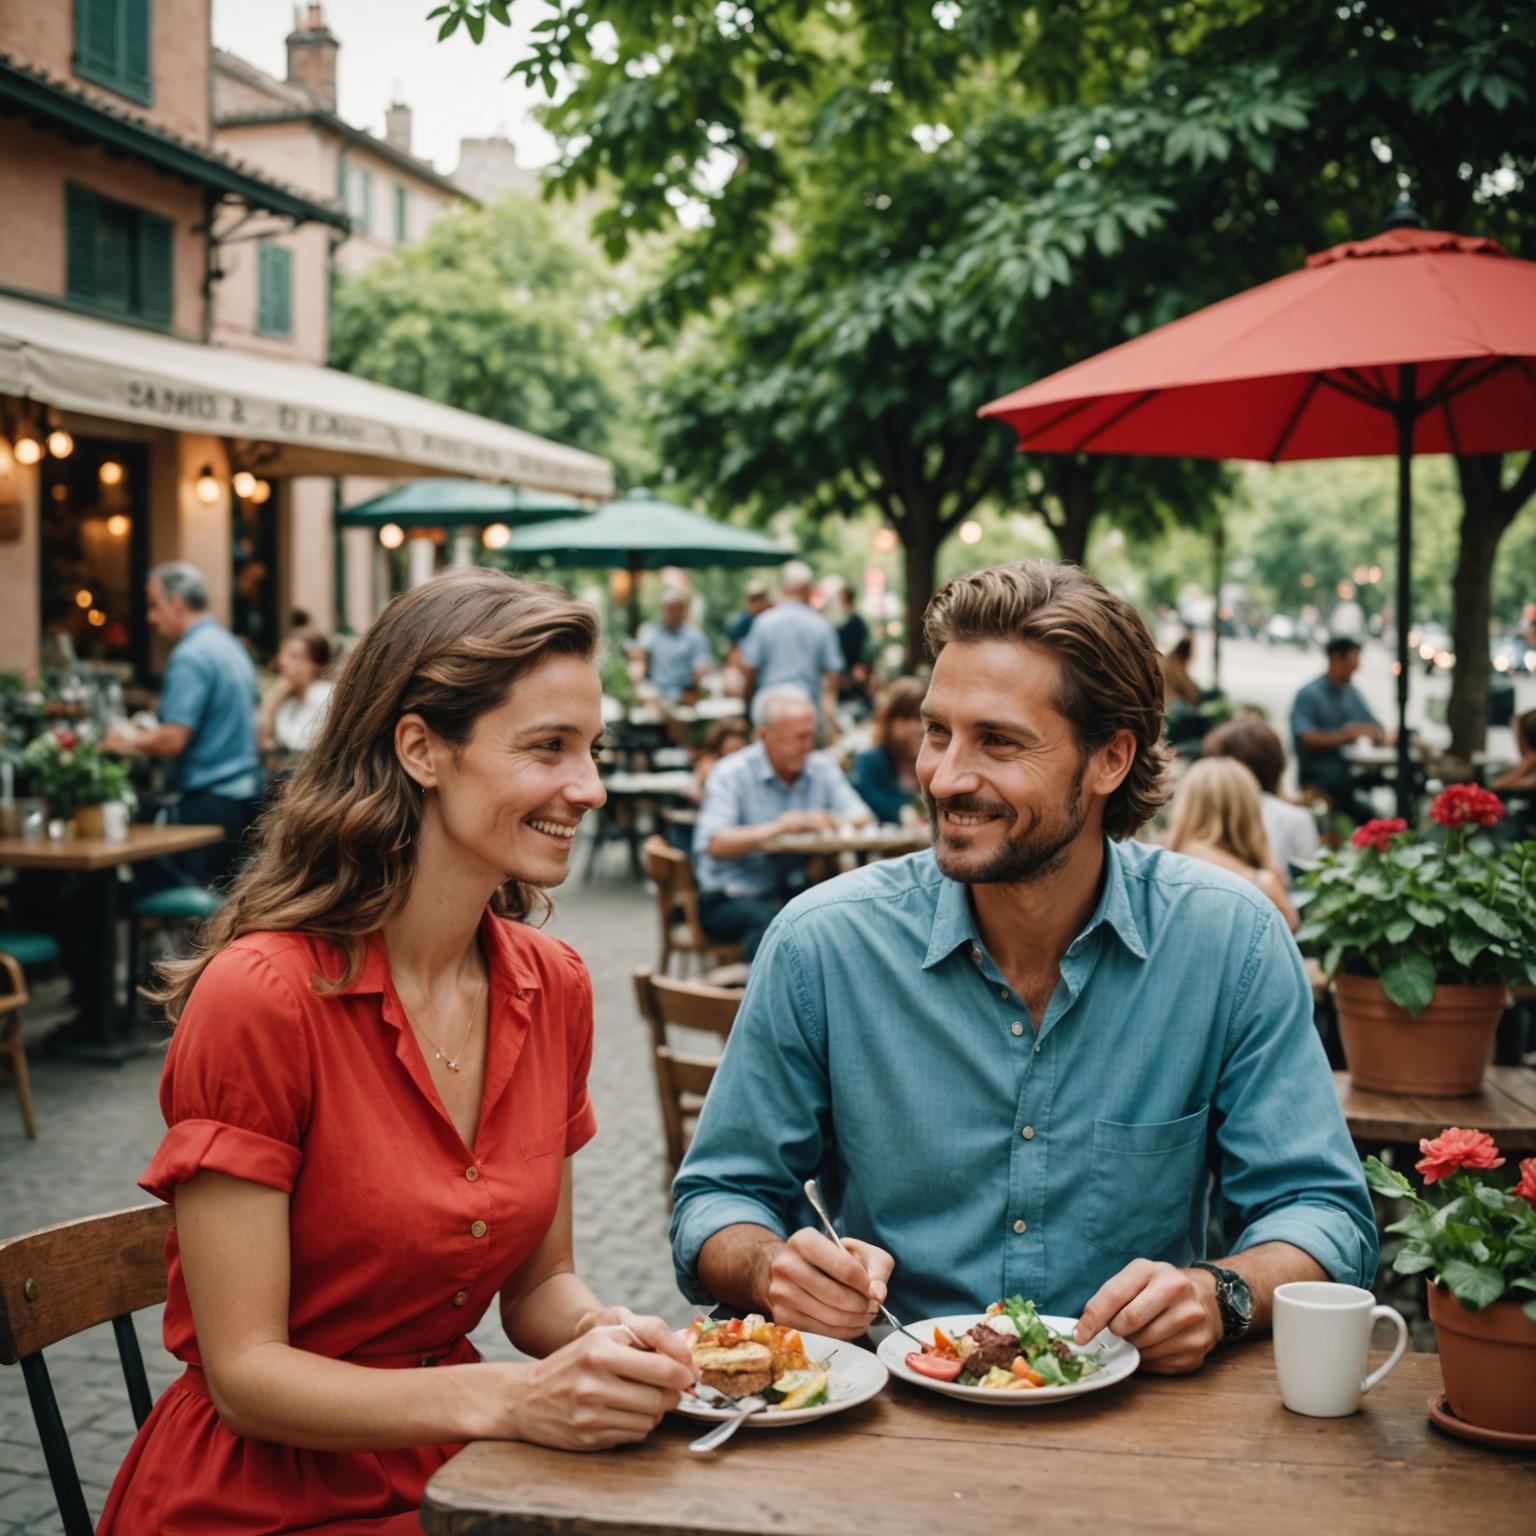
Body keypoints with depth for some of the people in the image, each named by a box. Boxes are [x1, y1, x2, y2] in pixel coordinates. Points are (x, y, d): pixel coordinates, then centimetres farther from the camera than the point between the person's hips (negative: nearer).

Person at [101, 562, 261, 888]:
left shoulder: (190, 656, -14)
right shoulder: (231, 646, 15)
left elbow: (172, 740, -20)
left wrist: (129, 741, -1)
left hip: (207, 801, -9)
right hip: (245, 796, 9)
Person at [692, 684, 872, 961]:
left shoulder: (822, 768, 8)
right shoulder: (731, 773, -6)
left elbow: (864, 821, 0)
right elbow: (715, 845, -19)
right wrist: (777, 828, -30)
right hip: (732, 898, -4)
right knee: (770, 921, -37)